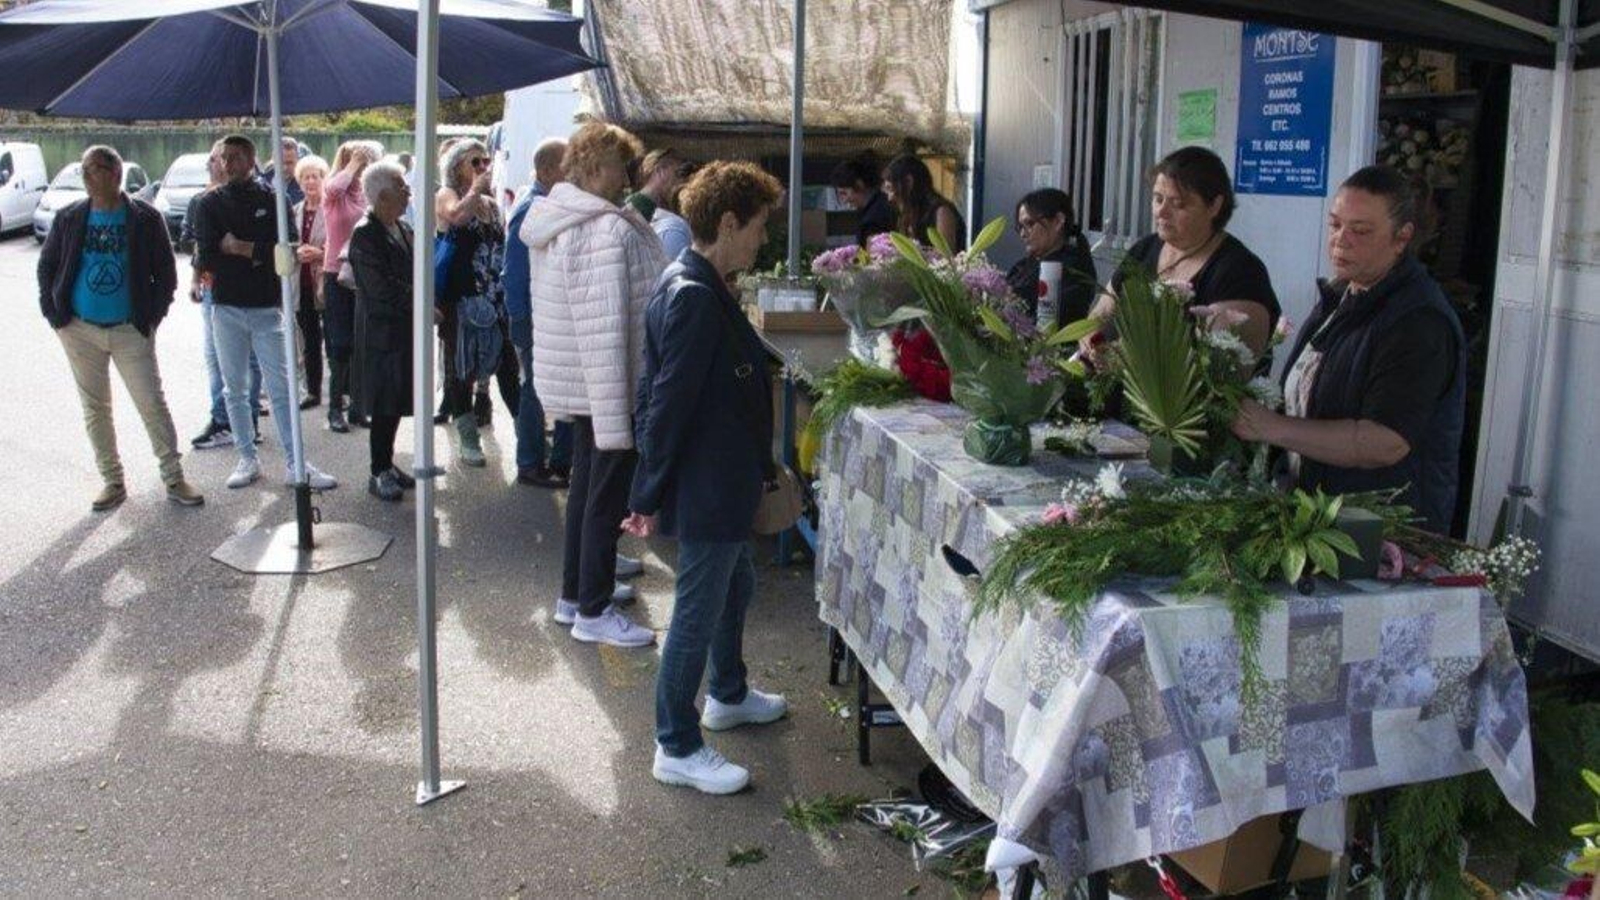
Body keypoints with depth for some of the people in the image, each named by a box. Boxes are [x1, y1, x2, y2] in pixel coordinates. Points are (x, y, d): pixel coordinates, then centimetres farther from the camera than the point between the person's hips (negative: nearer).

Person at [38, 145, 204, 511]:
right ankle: (113, 481, 19)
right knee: (95, 408, 9)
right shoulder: (69, 218, 3)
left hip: (131, 331, -3)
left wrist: (152, 316, -6)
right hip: (81, 331, 3)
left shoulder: (145, 218, -4)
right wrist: (54, 313, 3)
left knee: (152, 404, -3)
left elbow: (166, 272, 0)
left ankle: (174, 479, 5)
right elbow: (47, 266, 12)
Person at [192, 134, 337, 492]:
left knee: (280, 388, -2)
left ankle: (294, 464, 1)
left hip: (267, 308, -2)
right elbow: (205, 259, -5)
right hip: (227, 309, 2)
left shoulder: (272, 200, 2)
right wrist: (256, 255, -5)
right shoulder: (210, 203, 6)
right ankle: (247, 460, 17)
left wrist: (236, 247, -8)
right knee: (234, 389, 7)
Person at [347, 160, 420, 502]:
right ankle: (379, 473, 9)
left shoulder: (404, 228, 10)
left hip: (405, 330, 8)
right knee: (383, 406, -1)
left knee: (397, 403, 14)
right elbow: (383, 290, -20)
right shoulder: (365, 235, -15)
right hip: (382, 334, -7)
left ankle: (386, 464, 25)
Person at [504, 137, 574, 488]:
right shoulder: (530, 210, -15)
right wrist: (519, 320, -16)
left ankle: (561, 462, 21)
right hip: (535, 318, -8)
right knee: (535, 391, 2)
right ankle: (530, 466, 14)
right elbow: (513, 274, -16)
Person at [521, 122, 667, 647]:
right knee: (608, 497, 1)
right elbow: (603, 331, -28)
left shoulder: (560, 221, 9)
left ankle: (576, 592, 33)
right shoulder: (608, 232, -23)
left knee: (586, 486, 20)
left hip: (578, 384, 10)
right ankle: (593, 613, 12)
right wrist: (615, 420, -27)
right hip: (609, 388, -10)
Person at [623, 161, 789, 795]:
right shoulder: (693, 297, -23)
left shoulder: (705, 287, 9)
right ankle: (677, 749, 15)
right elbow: (668, 403, -23)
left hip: (725, 482, 11)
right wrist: (650, 496, -20)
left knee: (735, 584, 26)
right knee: (698, 613, 1)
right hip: (704, 487, -11)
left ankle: (728, 696, 46)